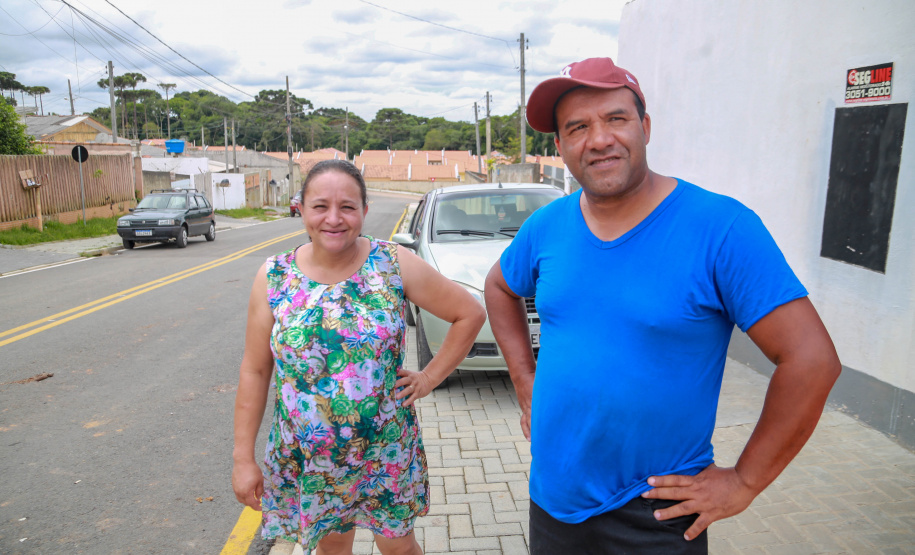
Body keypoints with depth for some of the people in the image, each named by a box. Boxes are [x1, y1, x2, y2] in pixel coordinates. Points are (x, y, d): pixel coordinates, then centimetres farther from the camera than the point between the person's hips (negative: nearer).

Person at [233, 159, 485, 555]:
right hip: (305, 458, 1)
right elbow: (255, 372, -2)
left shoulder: (394, 265, -11)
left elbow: (470, 314, -4)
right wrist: (243, 458, -1)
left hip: (386, 452, -1)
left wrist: (430, 377, -6)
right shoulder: (274, 277, -7)